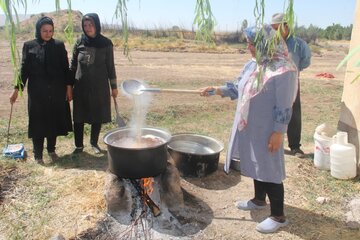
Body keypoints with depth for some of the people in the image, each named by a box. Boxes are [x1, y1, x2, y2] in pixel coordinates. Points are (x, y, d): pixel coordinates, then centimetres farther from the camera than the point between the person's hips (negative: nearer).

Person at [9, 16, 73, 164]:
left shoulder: (59, 45, 2)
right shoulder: (29, 46, 0)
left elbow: (66, 68, 4)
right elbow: (24, 69, 2)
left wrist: (68, 87, -1)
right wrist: (17, 89, -2)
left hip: (57, 91, 1)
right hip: (37, 91, -1)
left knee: (54, 120, 8)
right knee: (38, 121, 2)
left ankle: (51, 149, 24)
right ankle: (38, 154, 13)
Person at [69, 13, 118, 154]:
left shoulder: (106, 43, -3)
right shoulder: (79, 42, 1)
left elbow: (110, 66, 2)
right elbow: (73, 65, 6)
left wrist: (114, 86, 3)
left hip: (100, 87, -1)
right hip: (81, 87, 1)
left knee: (98, 117, 7)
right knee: (79, 117, 4)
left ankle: (94, 143, 27)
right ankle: (79, 145, 19)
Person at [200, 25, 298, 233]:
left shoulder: (283, 69, -19)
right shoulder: (252, 64, 6)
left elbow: (284, 106, -20)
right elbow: (238, 88, 16)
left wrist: (278, 133, -19)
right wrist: (215, 90, 10)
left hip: (267, 130, -8)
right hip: (250, 127, 8)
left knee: (270, 170, 0)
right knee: (256, 164, 21)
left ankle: (278, 216, 16)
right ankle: (259, 200, 41)